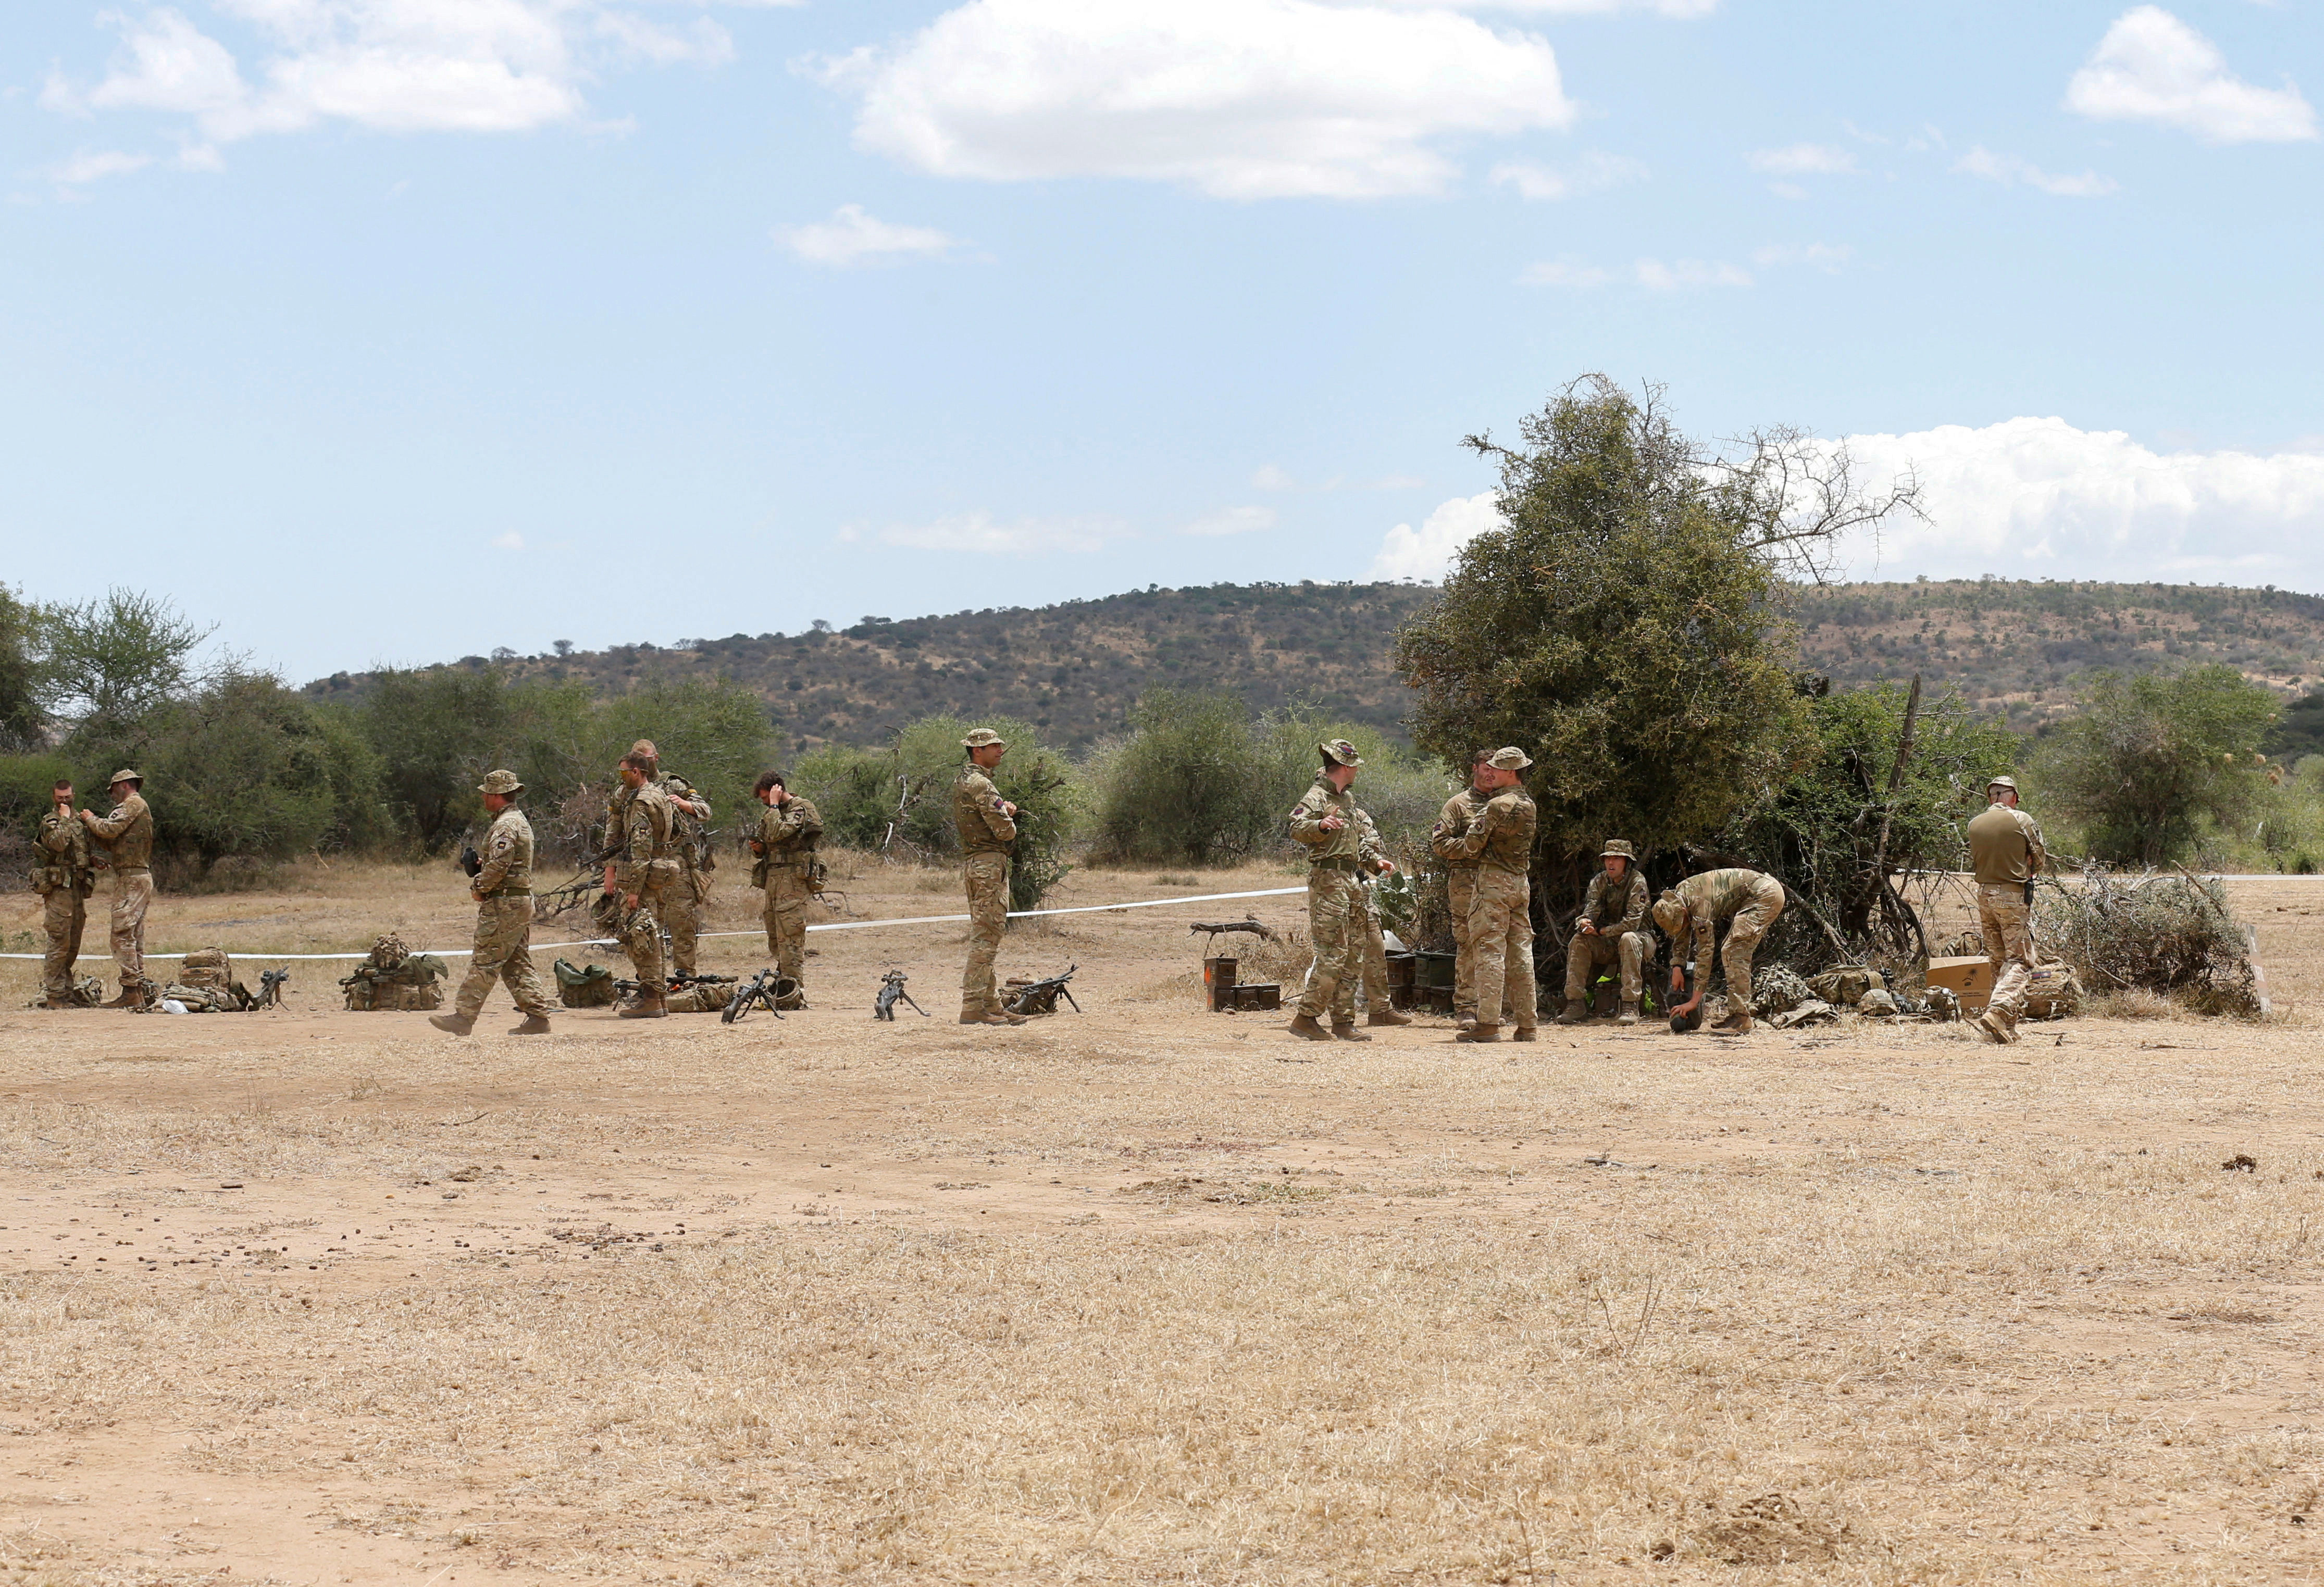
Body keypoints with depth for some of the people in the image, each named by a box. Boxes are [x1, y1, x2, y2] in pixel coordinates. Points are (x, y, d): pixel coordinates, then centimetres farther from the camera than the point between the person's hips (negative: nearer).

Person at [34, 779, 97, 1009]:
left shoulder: (79, 821, 20)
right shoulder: (49, 822, -4)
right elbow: (58, 843, -24)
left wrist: (93, 861, 8)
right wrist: (64, 819, -14)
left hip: (78, 889, 8)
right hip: (58, 888, -8)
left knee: (73, 947, 9)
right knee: (59, 944, -10)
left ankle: (65, 993, 14)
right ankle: (53, 996, -8)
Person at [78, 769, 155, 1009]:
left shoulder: (133, 804, -7)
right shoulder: (140, 808, 24)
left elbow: (111, 829, -19)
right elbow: (114, 844, 23)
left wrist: (90, 819, -1)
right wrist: (94, 824, 14)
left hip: (131, 878, -10)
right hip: (140, 878, 10)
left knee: (123, 934, -12)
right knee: (135, 936, 12)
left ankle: (131, 992, -17)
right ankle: (141, 988, 12)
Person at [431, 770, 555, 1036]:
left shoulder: (505, 825, -14)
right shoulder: (520, 821, 19)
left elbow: (499, 865, -23)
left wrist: (480, 888, -10)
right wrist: (481, 878, 14)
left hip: (504, 904, -10)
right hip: (523, 901, 10)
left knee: (484, 962, -7)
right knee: (518, 964, 10)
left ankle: (464, 1017, -6)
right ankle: (538, 1016, 6)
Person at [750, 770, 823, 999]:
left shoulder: (800, 809, -7)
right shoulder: (774, 812, 20)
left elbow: (777, 834, -22)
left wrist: (774, 805, -12)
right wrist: (759, 848, 5)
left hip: (792, 880, -9)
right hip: (773, 880, 9)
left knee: (790, 941, -12)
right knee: (775, 943, 9)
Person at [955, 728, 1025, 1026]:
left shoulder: (963, 780, 17)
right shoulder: (980, 784, -15)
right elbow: (1004, 831, -18)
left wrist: (1004, 810, 5)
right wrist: (1009, 819, 4)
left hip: (973, 864, 11)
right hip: (989, 864, -11)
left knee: (984, 938, 13)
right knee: (985, 939, -9)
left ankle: (991, 1004, 16)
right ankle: (973, 1008, -10)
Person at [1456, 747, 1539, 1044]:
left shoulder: (1498, 805, -14)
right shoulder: (1530, 806, 12)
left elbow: (1472, 845, -13)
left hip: (1494, 879, -8)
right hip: (1521, 881, 8)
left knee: (1490, 951, -8)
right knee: (1520, 951, 8)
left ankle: (1488, 1023, -12)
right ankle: (1527, 1024, 7)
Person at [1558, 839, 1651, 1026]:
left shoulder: (1637, 882, -17)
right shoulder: (1599, 881, 0)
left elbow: (1632, 922, -25)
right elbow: (1590, 910, -9)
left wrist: (1602, 931, -20)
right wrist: (1585, 923, -33)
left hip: (1640, 938, -5)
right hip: (1608, 944, 5)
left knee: (1628, 938, -37)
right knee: (1579, 940, -18)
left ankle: (1630, 1006, -38)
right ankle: (1575, 1002, -18)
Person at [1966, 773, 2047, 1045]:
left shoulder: (1975, 825, 5)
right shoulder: (2021, 820, -7)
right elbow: (2040, 860, 2)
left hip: (1985, 896, 5)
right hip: (2014, 896, -5)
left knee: (1999, 961, 13)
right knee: (2019, 961, -3)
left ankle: (2008, 1026, 13)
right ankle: (1997, 1013, -23)